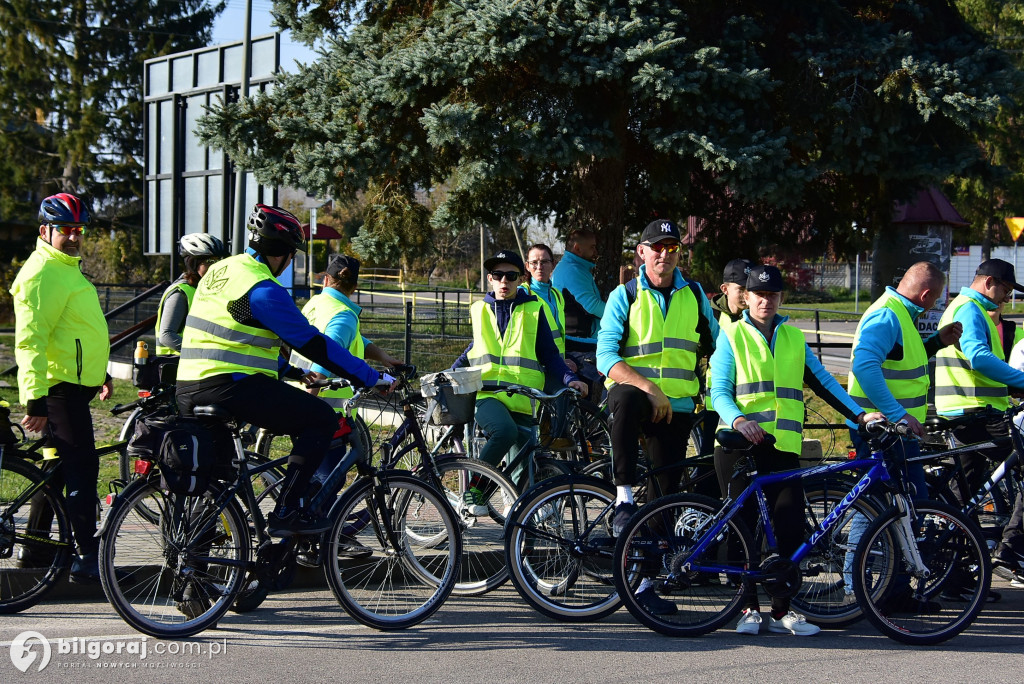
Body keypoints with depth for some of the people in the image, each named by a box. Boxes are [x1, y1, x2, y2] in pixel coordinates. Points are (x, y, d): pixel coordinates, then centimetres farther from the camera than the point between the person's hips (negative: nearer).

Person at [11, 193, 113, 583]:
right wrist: (35, 399, -27)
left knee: (60, 465, 15)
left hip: (73, 384, 10)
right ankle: (88, 558, -8)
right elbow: (30, 341, -22)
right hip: (59, 387, -10)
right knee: (81, 467, -10)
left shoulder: (67, 268, 18)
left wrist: (100, 373, 32)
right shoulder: (42, 273, -15)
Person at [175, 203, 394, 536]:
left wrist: (295, 372, 30)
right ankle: (286, 512, -6)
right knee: (322, 418, -4)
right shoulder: (263, 289, -12)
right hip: (230, 388, -9)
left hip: (189, 390, 9)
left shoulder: (220, 271, 16)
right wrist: (372, 377, -6)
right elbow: (312, 342, -12)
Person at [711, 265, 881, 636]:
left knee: (791, 526, -7)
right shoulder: (732, 336, 7)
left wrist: (859, 414, 2)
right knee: (745, 525, -3)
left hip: (783, 447, 3)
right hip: (740, 444, -3)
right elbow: (720, 391, -1)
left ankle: (781, 610, 1)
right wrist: (738, 420, -21)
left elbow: (822, 381, 14)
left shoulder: (794, 338, 19)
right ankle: (749, 607, 8)